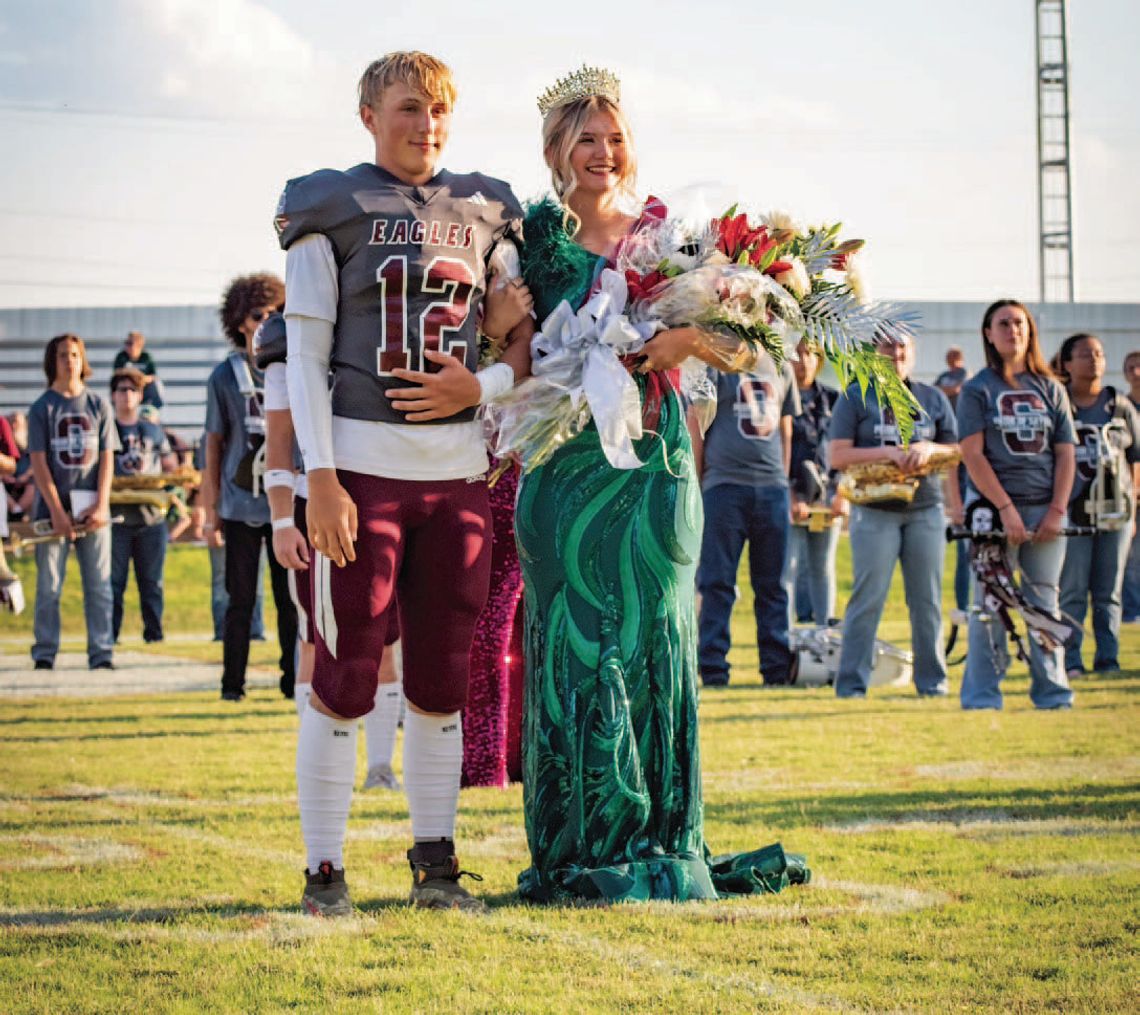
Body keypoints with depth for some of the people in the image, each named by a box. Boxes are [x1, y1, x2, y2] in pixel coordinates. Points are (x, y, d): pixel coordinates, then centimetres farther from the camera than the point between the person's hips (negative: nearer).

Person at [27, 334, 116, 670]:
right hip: (54, 507, -2)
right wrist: (57, 511, -11)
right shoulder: (42, 408, 3)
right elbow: (38, 462, -3)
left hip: (93, 508, 2)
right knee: (49, 585, 0)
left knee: (99, 584, 0)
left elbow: (107, 458, 6)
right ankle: (44, 653, 4)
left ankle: (101, 652, 2)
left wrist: (101, 505, -7)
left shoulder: (98, 406, 9)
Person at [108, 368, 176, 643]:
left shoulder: (153, 432, 15)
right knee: (113, 580, -4)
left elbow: (170, 467, 18)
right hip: (117, 515, -3)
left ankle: (154, 631, 10)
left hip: (152, 515, 3)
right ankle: (109, 633, -1)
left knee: (152, 580, 5)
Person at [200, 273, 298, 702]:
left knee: (290, 598, 2)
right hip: (241, 505, -1)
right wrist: (211, 511, 2)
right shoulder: (224, 375, 3)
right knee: (241, 599, 2)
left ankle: (293, 679, 9)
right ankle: (232, 682, 8)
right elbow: (214, 445, 5)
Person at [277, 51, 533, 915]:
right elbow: (305, 355, -4)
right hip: (362, 463, -4)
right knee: (345, 675, -4)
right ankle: (325, 871, 3)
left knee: (443, 678, 7)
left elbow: (523, 349, 16)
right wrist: (321, 480, -12)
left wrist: (482, 386, -6)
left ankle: (436, 864, 16)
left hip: (457, 470, 4)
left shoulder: (481, 214, 13)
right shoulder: (331, 211, 1)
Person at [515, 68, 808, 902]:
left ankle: (660, 846, 7)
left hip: (655, 463, 2)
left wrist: (689, 340, -18)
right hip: (568, 466, -2)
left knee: (653, 643, 2)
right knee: (578, 646, -2)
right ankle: (583, 850, 1)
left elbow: (735, 348, 4)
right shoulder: (535, 240, 5)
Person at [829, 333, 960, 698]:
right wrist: (887, 452, -15)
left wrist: (929, 449, -7)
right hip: (875, 512, -3)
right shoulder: (855, 397, 4)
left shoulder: (933, 398, 14)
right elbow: (838, 456, -3)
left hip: (926, 508, 3)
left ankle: (931, 681, 13)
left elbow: (956, 452, 15)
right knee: (868, 599, -7)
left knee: (927, 600, 4)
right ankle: (851, 684, -3)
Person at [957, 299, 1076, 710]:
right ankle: (982, 697, 0)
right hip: (992, 506, -3)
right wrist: (1006, 508, -13)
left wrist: (1057, 511, -3)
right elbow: (972, 455, -6)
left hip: (1046, 509, 3)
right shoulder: (977, 390, 2)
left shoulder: (1050, 389, 11)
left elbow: (1065, 454, 9)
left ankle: (1053, 692, 8)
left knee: (1045, 600, 4)